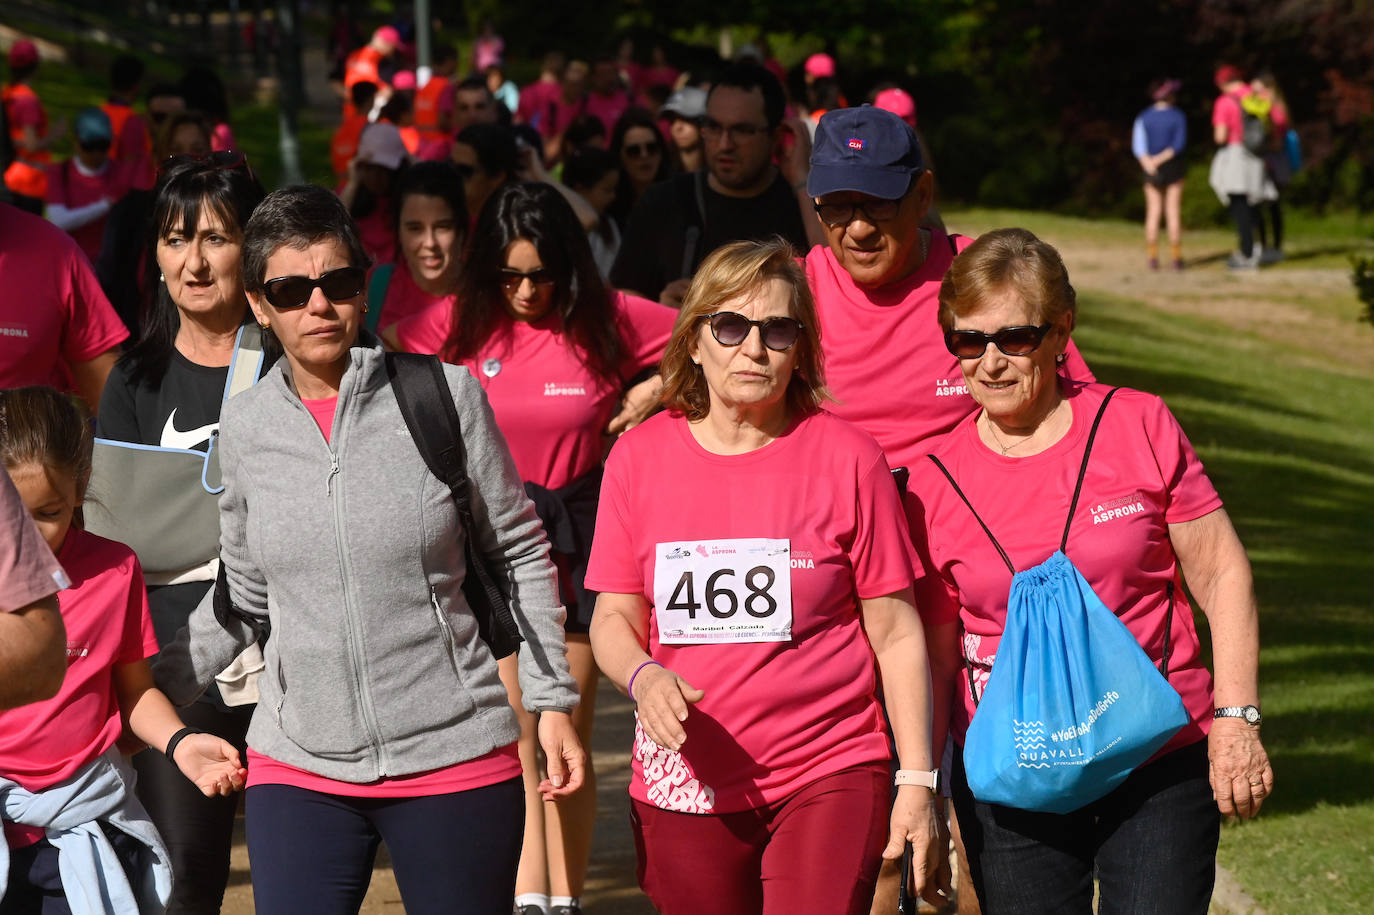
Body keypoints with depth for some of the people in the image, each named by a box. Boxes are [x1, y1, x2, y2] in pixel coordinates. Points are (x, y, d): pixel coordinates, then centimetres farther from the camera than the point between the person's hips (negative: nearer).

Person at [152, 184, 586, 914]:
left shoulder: (445, 396, -4)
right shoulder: (244, 426, 4)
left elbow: (521, 557, 4)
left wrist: (552, 699, 1)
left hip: (455, 759, -2)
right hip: (298, 767, 2)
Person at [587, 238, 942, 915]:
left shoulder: (846, 457, -2)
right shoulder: (638, 458, 5)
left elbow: (895, 632, 1)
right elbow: (613, 617, 8)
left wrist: (918, 781, -2)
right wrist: (642, 676, -15)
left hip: (830, 780, -2)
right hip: (686, 789, 3)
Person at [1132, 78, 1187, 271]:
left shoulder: (1143, 118, 1)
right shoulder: (1178, 116, -6)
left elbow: (1138, 146, -8)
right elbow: (1179, 143, -14)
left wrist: (1148, 163, -17)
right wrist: (1160, 159, -15)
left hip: (1152, 170, 2)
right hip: (1173, 168, -2)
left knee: (1153, 212, 7)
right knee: (1174, 212, 1)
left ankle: (1152, 256, 1)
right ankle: (1176, 257, 0)